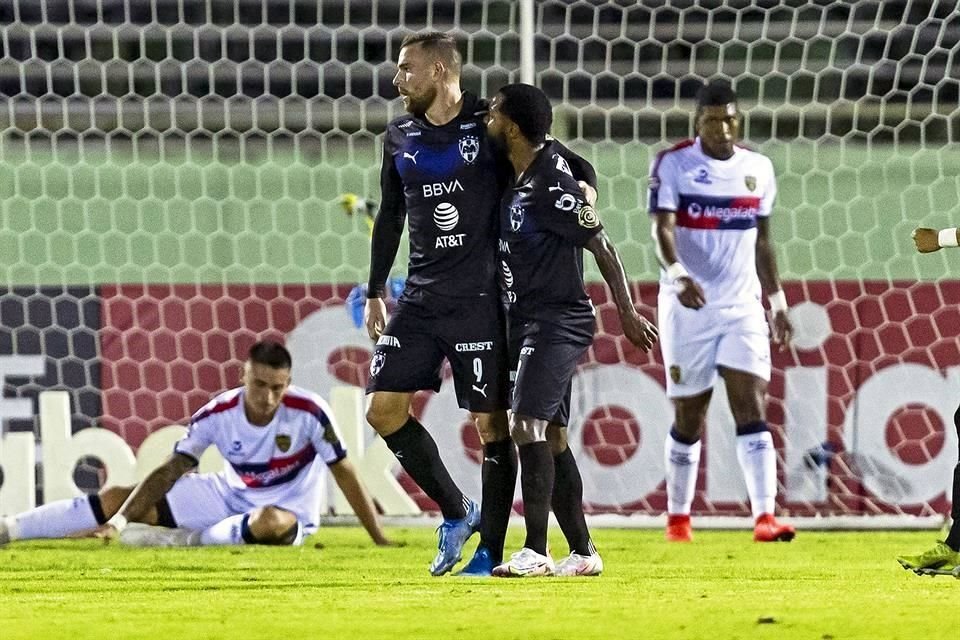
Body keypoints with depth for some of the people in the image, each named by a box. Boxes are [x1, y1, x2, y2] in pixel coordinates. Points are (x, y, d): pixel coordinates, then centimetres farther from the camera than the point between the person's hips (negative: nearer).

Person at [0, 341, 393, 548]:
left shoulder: (308, 411, -24)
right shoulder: (217, 414, -15)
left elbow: (344, 473, -16)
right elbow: (169, 471, -12)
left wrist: (379, 540, -17)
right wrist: (119, 521, -23)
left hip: (286, 511, -3)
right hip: (231, 495, 3)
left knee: (269, 522, -44)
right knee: (120, 499, -4)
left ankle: (187, 540, -25)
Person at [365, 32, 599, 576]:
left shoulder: (490, 127, -6)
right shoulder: (401, 137, 10)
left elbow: (571, 164, 0)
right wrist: (376, 292, 21)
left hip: (479, 300, -6)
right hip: (421, 299, 6)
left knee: (491, 422, -5)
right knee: (384, 407, -1)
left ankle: (490, 549, 2)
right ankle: (456, 512, 14)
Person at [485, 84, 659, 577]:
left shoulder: (551, 187, -17)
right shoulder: (518, 179, 8)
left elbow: (602, 248, -13)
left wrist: (627, 314, -9)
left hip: (557, 322, -10)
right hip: (526, 322, 10)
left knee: (527, 427, -17)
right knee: (551, 435, 10)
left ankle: (535, 551, -19)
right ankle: (582, 551, 15)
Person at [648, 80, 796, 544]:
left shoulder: (758, 169, 9)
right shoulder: (672, 165, -5)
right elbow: (662, 229, -17)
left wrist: (777, 301, 15)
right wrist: (677, 274, -35)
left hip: (743, 307, 3)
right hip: (688, 309, -3)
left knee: (751, 408, -11)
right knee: (688, 416, 5)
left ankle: (764, 516, -19)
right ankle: (678, 518, 20)